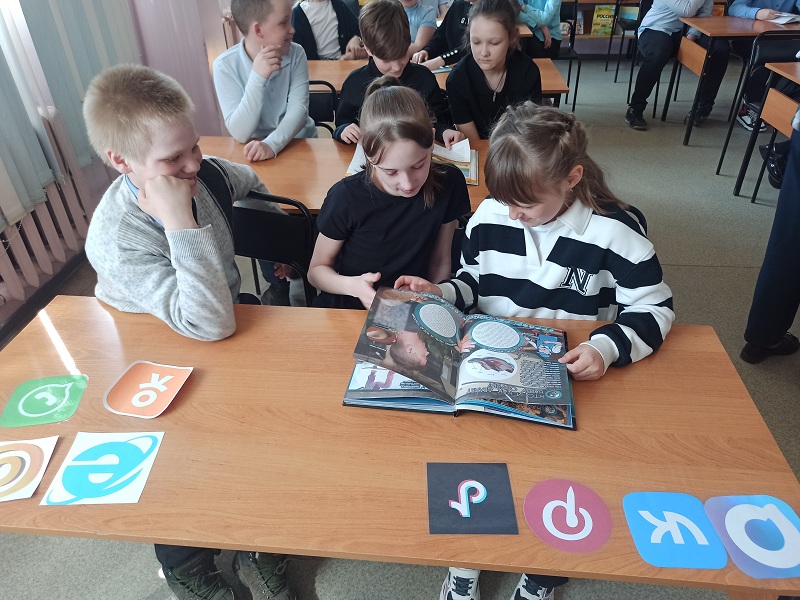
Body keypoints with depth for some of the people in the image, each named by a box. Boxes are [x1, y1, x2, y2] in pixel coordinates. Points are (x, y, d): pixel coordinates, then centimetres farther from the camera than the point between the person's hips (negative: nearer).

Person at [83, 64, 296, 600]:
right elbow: (211, 324, -42)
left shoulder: (202, 173, -13)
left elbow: (248, 182, 14)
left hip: (223, 329, 5)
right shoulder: (117, 240, -32)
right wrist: (181, 222, -44)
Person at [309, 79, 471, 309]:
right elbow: (317, 270, -4)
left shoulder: (449, 183, -9)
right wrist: (352, 285, -23)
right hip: (347, 310, -1)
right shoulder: (347, 197, -17)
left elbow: (440, 262, 2)